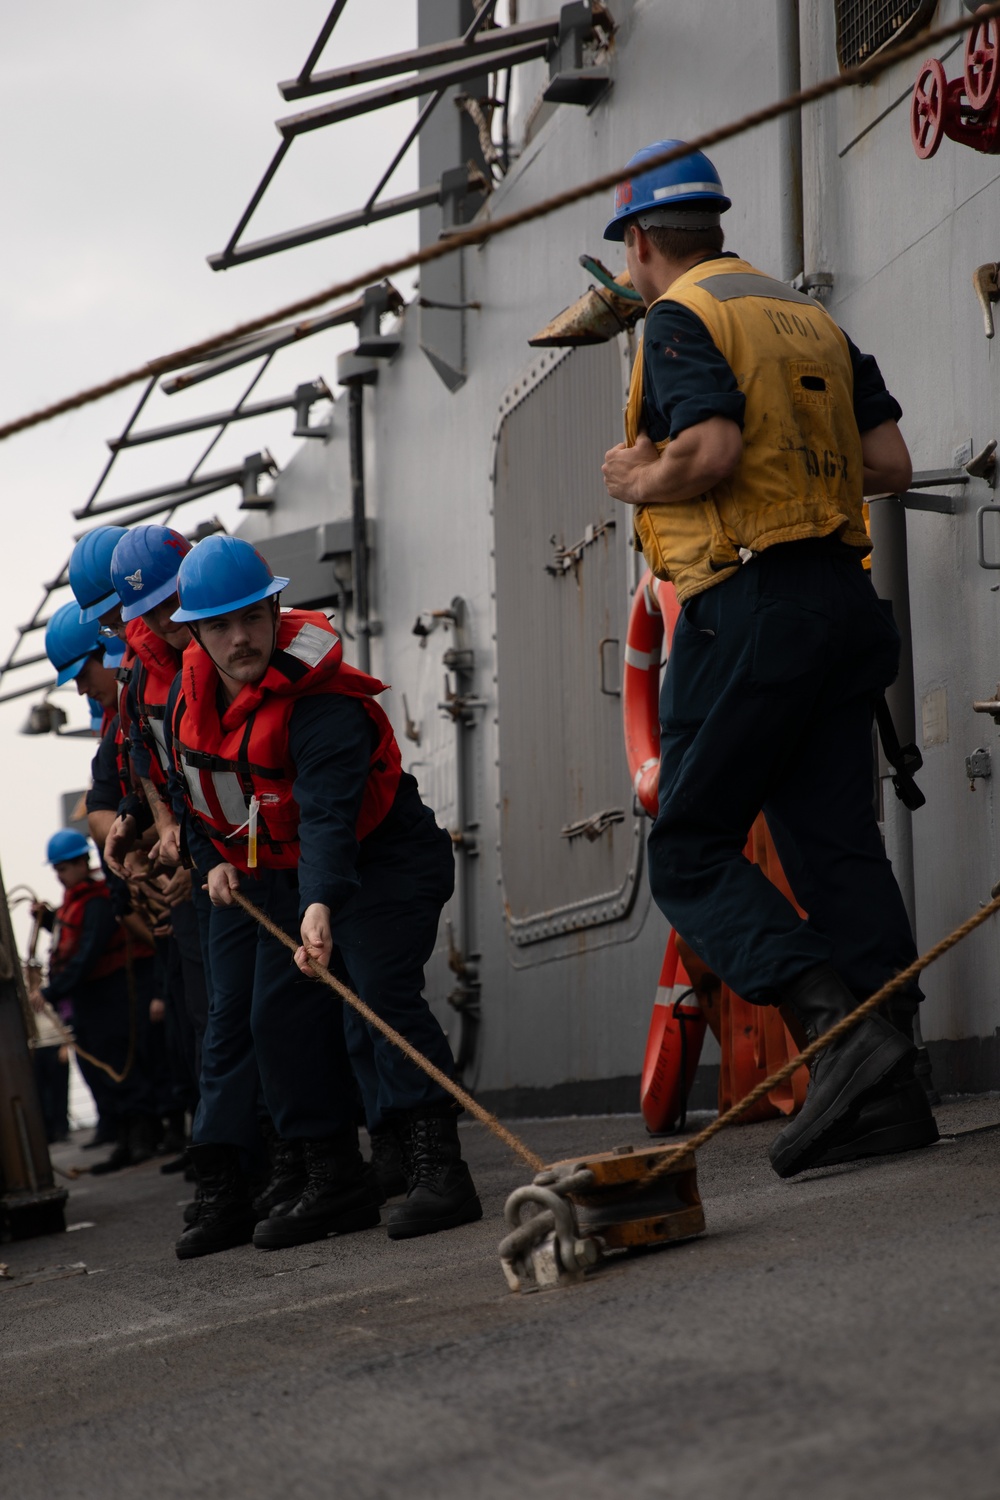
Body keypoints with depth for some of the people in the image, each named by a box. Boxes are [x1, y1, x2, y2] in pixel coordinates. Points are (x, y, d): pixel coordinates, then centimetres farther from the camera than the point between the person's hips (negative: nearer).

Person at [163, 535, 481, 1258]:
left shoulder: (323, 701, -29)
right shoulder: (189, 694, -4)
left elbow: (327, 812, -43)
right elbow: (195, 791, 14)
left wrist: (321, 905, -56)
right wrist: (216, 861, 1)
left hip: (385, 859, -8)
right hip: (283, 873, 8)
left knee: (383, 987, -25)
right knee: (277, 1016, 4)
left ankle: (439, 1168, -27)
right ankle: (337, 1179, 11)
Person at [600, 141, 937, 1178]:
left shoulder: (680, 317, -4)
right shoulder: (811, 319, 19)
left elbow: (711, 449, -20)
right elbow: (889, 462, 13)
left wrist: (639, 482, -1)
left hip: (749, 605, -8)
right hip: (841, 596, 8)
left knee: (689, 854, -1)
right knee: (834, 842, 7)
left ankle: (838, 1024, -19)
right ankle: (888, 1092, 2)